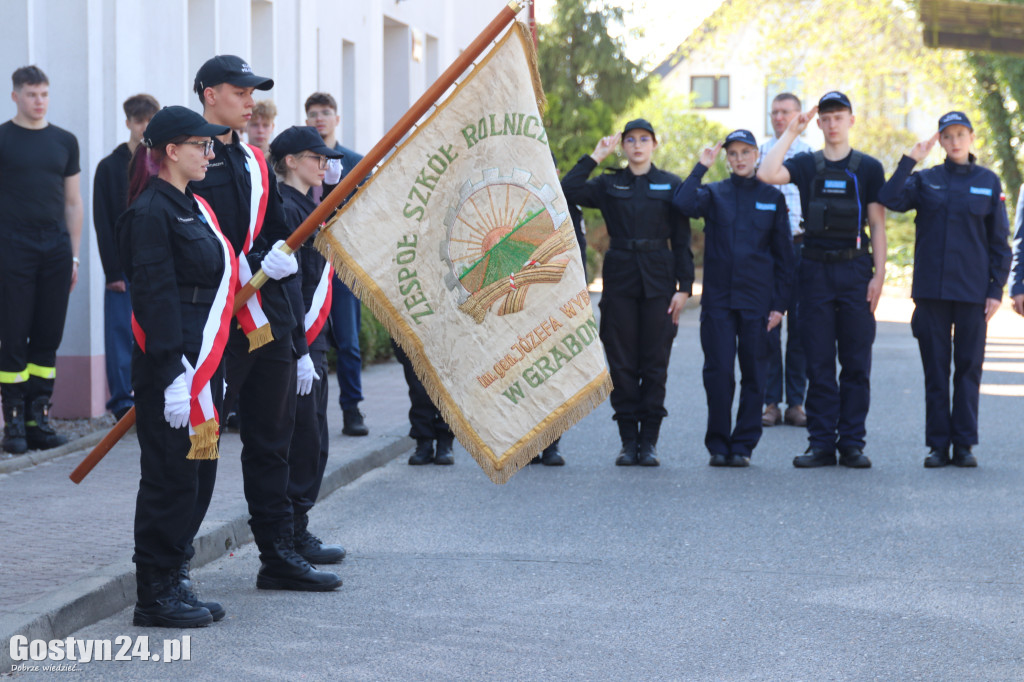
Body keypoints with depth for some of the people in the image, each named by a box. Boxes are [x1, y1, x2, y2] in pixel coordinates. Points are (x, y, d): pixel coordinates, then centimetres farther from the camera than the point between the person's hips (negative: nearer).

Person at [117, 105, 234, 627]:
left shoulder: (194, 208, 17)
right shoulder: (151, 213, -13)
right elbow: (154, 297, -18)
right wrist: (174, 376, -22)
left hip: (203, 365, 9)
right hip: (172, 368, -9)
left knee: (198, 476, 12)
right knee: (171, 477, -4)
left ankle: (171, 581, 21)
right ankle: (155, 595, 4)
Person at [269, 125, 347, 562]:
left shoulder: (306, 207, 17)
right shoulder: (286, 210, -14)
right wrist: (301, 352, -22)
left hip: (311, 339, 10)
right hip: (297, 344, -10)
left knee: (311, 442, 12)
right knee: (304, 440, -5)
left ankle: (296, 532, 18)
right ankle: (293, 537, 1)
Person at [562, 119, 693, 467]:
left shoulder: (670, 185, 7)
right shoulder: (608, 185, 9)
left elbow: (682, 240, 5)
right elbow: (567, 192, -8)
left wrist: (684, 286, -3)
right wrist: (594, 157, -4)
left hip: (658, 281, -1)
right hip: (620, 279, 1)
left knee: (655, 363, -1)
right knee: (622, 363, 0)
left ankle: (649, 441, 5)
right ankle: (628, 441, 7)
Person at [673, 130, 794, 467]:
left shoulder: (772, 198, 8)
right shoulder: (714, 193, 7)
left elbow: (783, 254, 7)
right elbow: (683, 203, -16)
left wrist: (780, 303, 2)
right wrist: (702, 166, -12)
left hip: (757, 300, 0)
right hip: (718, 297, 0)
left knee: (753, 375, 2)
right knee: (718, 372, -3)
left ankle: (743, 445, 10)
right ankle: (718, 445, 7)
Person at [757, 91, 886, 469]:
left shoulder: (868, 168, 5)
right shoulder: (806, 165, 8)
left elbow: (877, 225, 4)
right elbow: (767, 174, -12)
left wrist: (878, 274, -4)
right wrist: (790, 133, -7)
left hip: (855, 270, -1)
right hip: (815, 269, 1)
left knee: (856, 362, 0)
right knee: (819, 363, 2)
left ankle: (852, 443, 5)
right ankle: (821, 444, 6)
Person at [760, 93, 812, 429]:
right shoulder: (760, 152, 7)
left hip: (801, 246, 0)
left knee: (800, 325, 3)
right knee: (767, 325, -1)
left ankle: (795, 403, 9)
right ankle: (770, 403, 6)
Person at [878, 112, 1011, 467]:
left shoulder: (988, 182, 5)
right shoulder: (925, 180, 7)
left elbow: (999, 241, 6)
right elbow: (889, 200, -11)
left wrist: (996, 290, 0)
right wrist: (910, 160, -11)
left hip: (972, 291, -1)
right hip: (931, 290, 1)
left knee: (968, 367, 2)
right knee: (935, 368, 3)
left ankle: (964, 444, 8)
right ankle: (938, 444, 8)